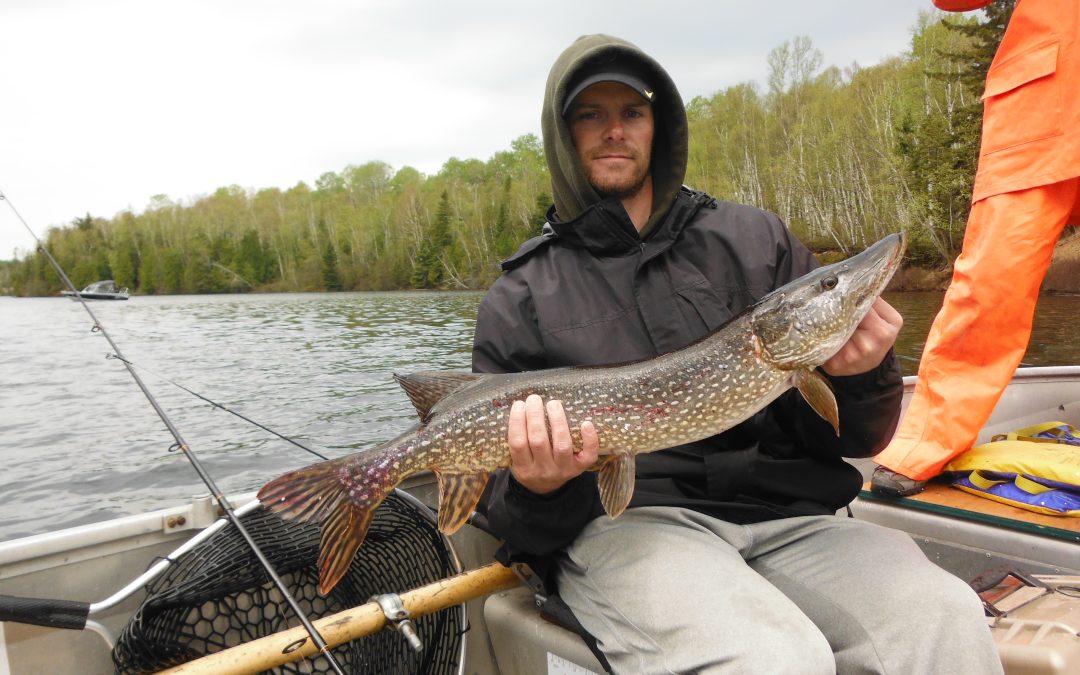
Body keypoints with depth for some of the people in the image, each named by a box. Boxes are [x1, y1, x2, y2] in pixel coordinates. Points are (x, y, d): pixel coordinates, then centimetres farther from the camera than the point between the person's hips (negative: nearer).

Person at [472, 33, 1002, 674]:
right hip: (620, 520, -2)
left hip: (784, 512, 3)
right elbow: (515, 521, 8)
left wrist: (859, 376, -10)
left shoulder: (757, 240, 12)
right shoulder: (518, 300, 8)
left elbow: (850, 441, 13)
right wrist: (539, 488, -16)